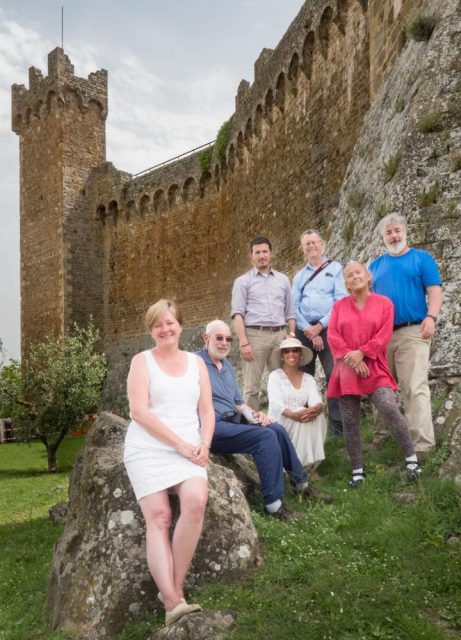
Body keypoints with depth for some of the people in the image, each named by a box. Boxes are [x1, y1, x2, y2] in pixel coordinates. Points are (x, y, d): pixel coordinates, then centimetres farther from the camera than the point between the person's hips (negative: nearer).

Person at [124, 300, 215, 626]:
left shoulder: (196, 362, 15)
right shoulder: (142, 361, 5)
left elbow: (207, 410, 13)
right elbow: (139, 411, -6)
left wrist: (204, 444, -6)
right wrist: (180, 444, -12)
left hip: (190, 449, 2)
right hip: (148, 449, -2)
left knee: (196, 500, -25)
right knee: (158, 516, -18)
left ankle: (175, 589, -14)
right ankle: (172, 600, -20)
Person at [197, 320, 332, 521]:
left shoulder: (227, 366, 20)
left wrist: (253, 414, 6)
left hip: (233, 421, 8)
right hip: (212, 427, -8)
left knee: (277, 429, -6)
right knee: (265, 437, -22)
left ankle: (301, 483, 11)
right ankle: (273, 504, -17)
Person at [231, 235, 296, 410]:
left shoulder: (283, 280, 16)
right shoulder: (243, 281, 6)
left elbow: (290, 313, 17)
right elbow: (238, 314, -2)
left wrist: (292, 336, 4)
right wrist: (244, 343, -12)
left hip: (280, 335, 3)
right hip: (255, 335, -3)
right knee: (252, 386, -2)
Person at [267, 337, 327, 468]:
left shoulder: (308, 378, 10)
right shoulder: (275, 376, -3)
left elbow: (316, 400, -9)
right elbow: (276, 403, -19)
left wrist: (316, 408, -35)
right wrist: (292, 414, -40)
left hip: (301, 431, 4)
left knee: (317, 415, -24)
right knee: (302, 416, -30)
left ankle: (309, 462, -18)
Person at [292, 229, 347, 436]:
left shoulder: (335, 268, 6)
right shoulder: (299, 276, 18)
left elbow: (341, 301, -4)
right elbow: (294, 306, 9)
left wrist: (320, 326, -10)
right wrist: (308, 330, -6)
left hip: (327, 327, -4)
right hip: (304, 330, 4)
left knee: (334, 375, -10)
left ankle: (336, 425, -5)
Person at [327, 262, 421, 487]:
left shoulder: (383, 303, 5)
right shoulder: (339, 306, 10)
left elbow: (384, 335, -4)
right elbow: (333, 336, 0)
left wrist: (361, 353, -14)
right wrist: (352, 360, -11)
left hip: (374, 367, -2)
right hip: (347, 369, 2)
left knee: (388, 408, -22)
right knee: (349, 420, 2)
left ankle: (411, 456, -4)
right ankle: (357, 470, 13)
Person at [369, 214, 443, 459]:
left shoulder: (421, 258, 6)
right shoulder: (376, 264, 17)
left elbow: (435, 291, -2)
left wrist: (431, 317, -18)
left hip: (412, 332, -4)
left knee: (415, 387, -10)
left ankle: (421, 443, -9)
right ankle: (379, 435, 25)